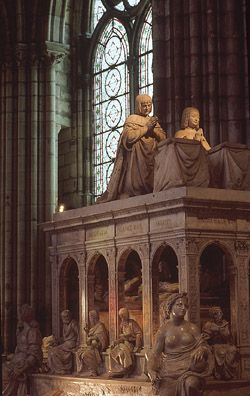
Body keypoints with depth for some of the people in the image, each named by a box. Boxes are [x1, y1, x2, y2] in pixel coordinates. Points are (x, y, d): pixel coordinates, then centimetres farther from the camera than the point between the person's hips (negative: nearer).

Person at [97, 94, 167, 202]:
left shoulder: (153, 121, 21)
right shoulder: (132, 119, 4)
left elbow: (163, 138, 11)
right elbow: (129, 137, -13)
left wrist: (153, 130, -6)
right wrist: (146, 128, -8)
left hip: (151, 159, 5)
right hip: (135, 159, -5)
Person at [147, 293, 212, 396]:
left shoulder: (192, 327, 9)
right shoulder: (163, 330, 7)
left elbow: (203, 345, 3)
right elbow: (156, 353, 3)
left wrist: (201, 351, -22)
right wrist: (152, 370, -15)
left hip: (190, 368, 1)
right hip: (169, 371, -1)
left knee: (191, 383, -32)